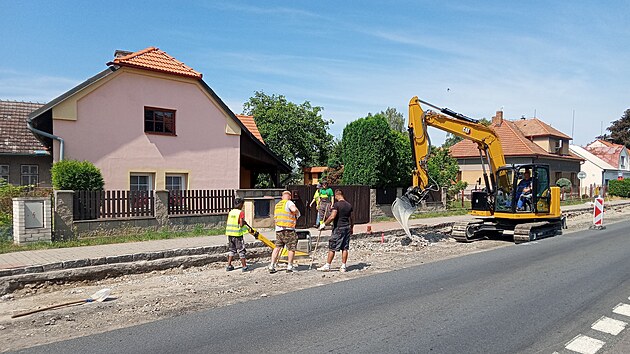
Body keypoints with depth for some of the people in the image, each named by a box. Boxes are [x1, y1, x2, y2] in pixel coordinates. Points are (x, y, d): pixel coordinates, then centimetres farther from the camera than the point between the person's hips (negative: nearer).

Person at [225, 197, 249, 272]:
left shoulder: (230, 212, 8)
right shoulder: (241, 212, -11)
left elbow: (227, 223, 10)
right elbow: (241, 224, -16)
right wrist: (244, 223, 3)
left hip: (230, 234, 6)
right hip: (237, 234, -6)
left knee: (232, 250, 16)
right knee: (241, 250, 2)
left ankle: (229, 266, 16)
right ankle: (244, 266, 5)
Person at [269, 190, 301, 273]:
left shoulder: (277, 205, 18)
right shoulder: (289, 202, -4)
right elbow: (294, 209, -25)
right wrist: (297, 213, -2)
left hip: (278, 229, 7)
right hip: (288, 229, -6)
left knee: (277, 247, 12)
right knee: (291, 248, 6)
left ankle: (272, 266, 9)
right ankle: (289, 266, 9)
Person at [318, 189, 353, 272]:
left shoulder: (336, 205, -12)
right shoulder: (349, 205, 8)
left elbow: (332, 217, -22)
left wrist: (324, 224, -14)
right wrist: (351, 228, 28)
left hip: (338, 228, -6)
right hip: (347, 228, 6)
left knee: (332, 248, 1)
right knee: (345, 248, 8)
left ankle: (327, 266, 7)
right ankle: (343, 266, 11)